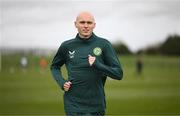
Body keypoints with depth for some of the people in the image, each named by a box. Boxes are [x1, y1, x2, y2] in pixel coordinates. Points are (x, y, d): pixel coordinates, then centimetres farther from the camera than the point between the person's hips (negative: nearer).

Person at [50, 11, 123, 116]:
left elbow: (119, 74, -4)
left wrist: (97, 65, -19)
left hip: (96, 106, 1)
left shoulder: (104, 44, -2)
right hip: (73, 106, 0)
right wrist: (62, 82, 3)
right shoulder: (67, 46, 3)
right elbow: (55, 66, 21)